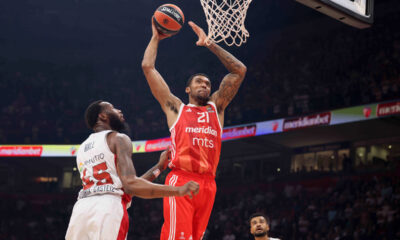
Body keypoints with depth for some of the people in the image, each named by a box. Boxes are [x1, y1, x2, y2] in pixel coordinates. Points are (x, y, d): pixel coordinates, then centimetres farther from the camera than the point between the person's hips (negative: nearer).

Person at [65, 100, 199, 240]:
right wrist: (179, 190, -14)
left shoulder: (82, 149, 28)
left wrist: (159, 167, 32)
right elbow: (130, 185, -12)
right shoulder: (118, 139, 4)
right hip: (109, 209, -7)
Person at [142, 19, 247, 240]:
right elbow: (148, 66, 16)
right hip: (181, 180, -4)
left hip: (207, 184, 4)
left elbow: (239, 70, 24)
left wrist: (209, 44, 24)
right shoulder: (175, 108, 18)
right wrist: (156, 37, 27)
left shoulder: (216, 108, 25)